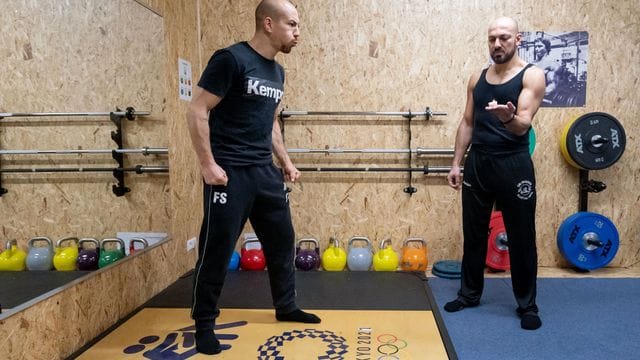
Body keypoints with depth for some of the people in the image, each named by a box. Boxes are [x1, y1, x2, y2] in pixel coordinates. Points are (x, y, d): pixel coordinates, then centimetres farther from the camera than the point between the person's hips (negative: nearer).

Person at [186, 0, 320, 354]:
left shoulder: (277, 71, 13)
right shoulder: (230, 59, -12)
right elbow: (197, 112, -14)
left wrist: (285, 161, 19)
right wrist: (208, 165, -18)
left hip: (265, 171, 8)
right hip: (229, 172, -8)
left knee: (282, 239, 15)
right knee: (216, 249, 1)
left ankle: (286, 307, 33)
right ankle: (204, 323, 18)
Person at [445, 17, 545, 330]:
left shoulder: (532, 76, -6)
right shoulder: (477, 78, 10)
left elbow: (523, 124, -18)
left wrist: (508, 118, -41)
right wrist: (456, 163, 7)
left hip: (513, 165, -4)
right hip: (477, 163, 5)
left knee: (521, 237, 5)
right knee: (473, 233, 13)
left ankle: (527, 305, 20)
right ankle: (470, 293, 29)